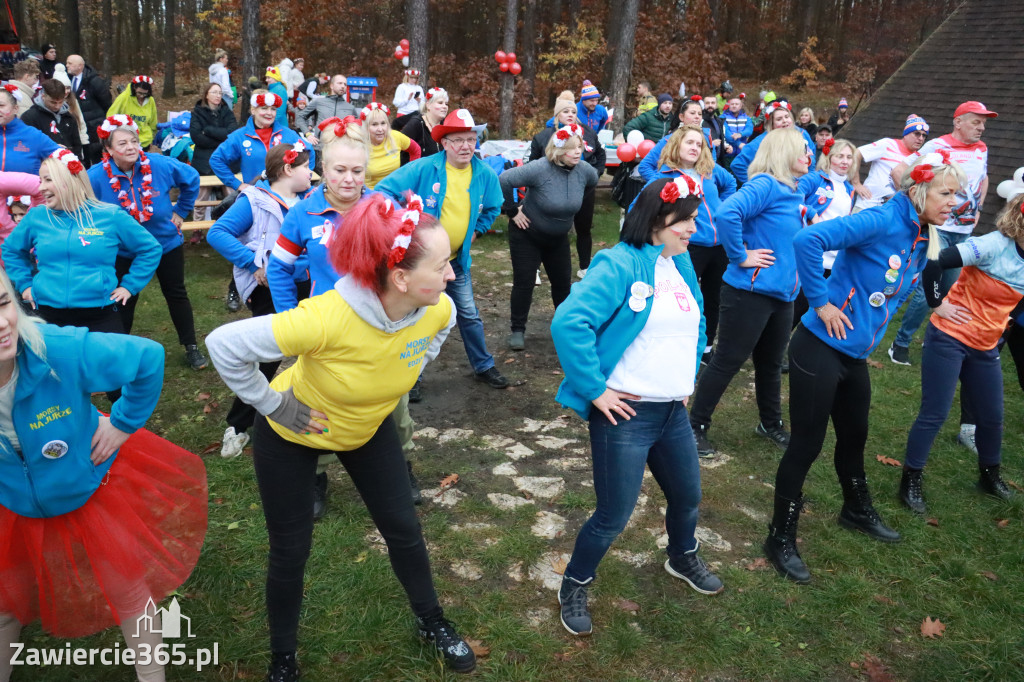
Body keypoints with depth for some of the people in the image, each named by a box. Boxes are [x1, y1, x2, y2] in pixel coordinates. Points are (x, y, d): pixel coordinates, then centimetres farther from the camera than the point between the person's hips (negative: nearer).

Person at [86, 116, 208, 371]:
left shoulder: (160, 165, -17)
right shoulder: (96, 177, -20)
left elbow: (192, 179, 1)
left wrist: (181, 211, 2)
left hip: (167, 242, 1)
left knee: (176, 294, 12)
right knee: (125, 300, 10)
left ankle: (191, 347, 26)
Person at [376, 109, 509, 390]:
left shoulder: (485, 174, -6)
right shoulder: (423, 168, -18)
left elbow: (493, 208, 14)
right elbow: (383, 190, -15)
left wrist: (476, 231, 5)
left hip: (457, 259, 3)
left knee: (469, 314, 13)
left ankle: (484, 366, 31)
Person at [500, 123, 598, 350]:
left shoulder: (584, 170, -12)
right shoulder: (540, 169, -28)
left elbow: (592, 183, 13)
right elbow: (504, 180, -30)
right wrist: (513, 211, -21)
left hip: (559, 237, 5)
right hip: (527, 234, -5)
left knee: (563, 282, 9)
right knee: (524, 282, -2)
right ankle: (518, 330, 12)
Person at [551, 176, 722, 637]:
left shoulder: (682, 266, 9)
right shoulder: (620, 264, -17)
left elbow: (695, 326, 26)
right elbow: (569, 323, -27)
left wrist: (688, 378, 17)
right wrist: (594, 389, -22)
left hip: (673, 411, 8)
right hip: (624, 413, -8)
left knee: (687, 494, 23)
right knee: (615, 515, 1)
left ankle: (683, 558, 54)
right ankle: (574, 586, 28)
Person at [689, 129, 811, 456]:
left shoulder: (792, 190, 13)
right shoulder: (766, 185, -15)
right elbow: (727, 212, -33)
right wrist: (741, 256, -24)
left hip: (782, 293, 9)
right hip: (751, 291, -9)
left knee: (771, 362, 20)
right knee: (727, 361, 1)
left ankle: (771, 423, 38)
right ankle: (696, 426, 14)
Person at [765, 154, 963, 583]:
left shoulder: (924, 242, 9)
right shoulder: (882, 221, -18)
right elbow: (808, 240, -31)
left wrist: (872, 332, 13)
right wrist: (820, 302, -24)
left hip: (856, 355, 9)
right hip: (821, 350, -8)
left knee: (855, 435, 25)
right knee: (807, 444, 0)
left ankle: (857, 511, 50)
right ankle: (781, 540, 15)